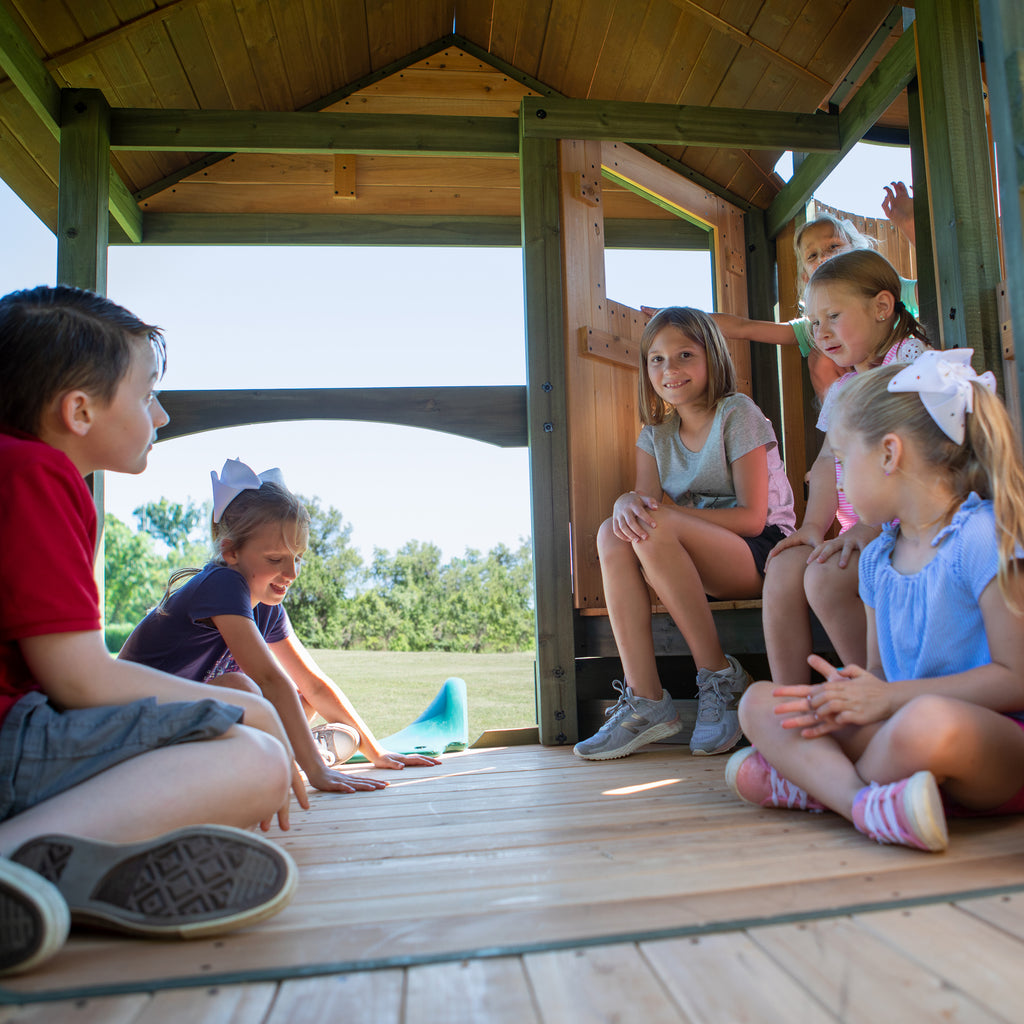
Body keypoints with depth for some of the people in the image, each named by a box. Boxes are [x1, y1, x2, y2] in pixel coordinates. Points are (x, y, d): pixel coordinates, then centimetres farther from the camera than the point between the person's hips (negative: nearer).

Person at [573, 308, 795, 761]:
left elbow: (752, 518, -14)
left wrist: (668, 511, -21)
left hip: (762, 554, -5)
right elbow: (645, 496, -2)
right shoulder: (656, 431, 11)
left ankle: (718, 675, -19)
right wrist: (627, 503, -27)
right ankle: (644, 699, -25)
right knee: (612, 533, -23)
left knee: (656, 529, -31)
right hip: (696, 565, 6)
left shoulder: (737, 414, -7)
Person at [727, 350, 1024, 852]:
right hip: (900, 722, 7)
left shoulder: (983, 536, -13)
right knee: (759, 701, -4)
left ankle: (814, 782, -14)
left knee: (930, 723, -42)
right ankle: (864, 801, -27)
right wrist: (849, 699, -10)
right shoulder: (876, 559, 10)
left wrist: (889, 698, -16)